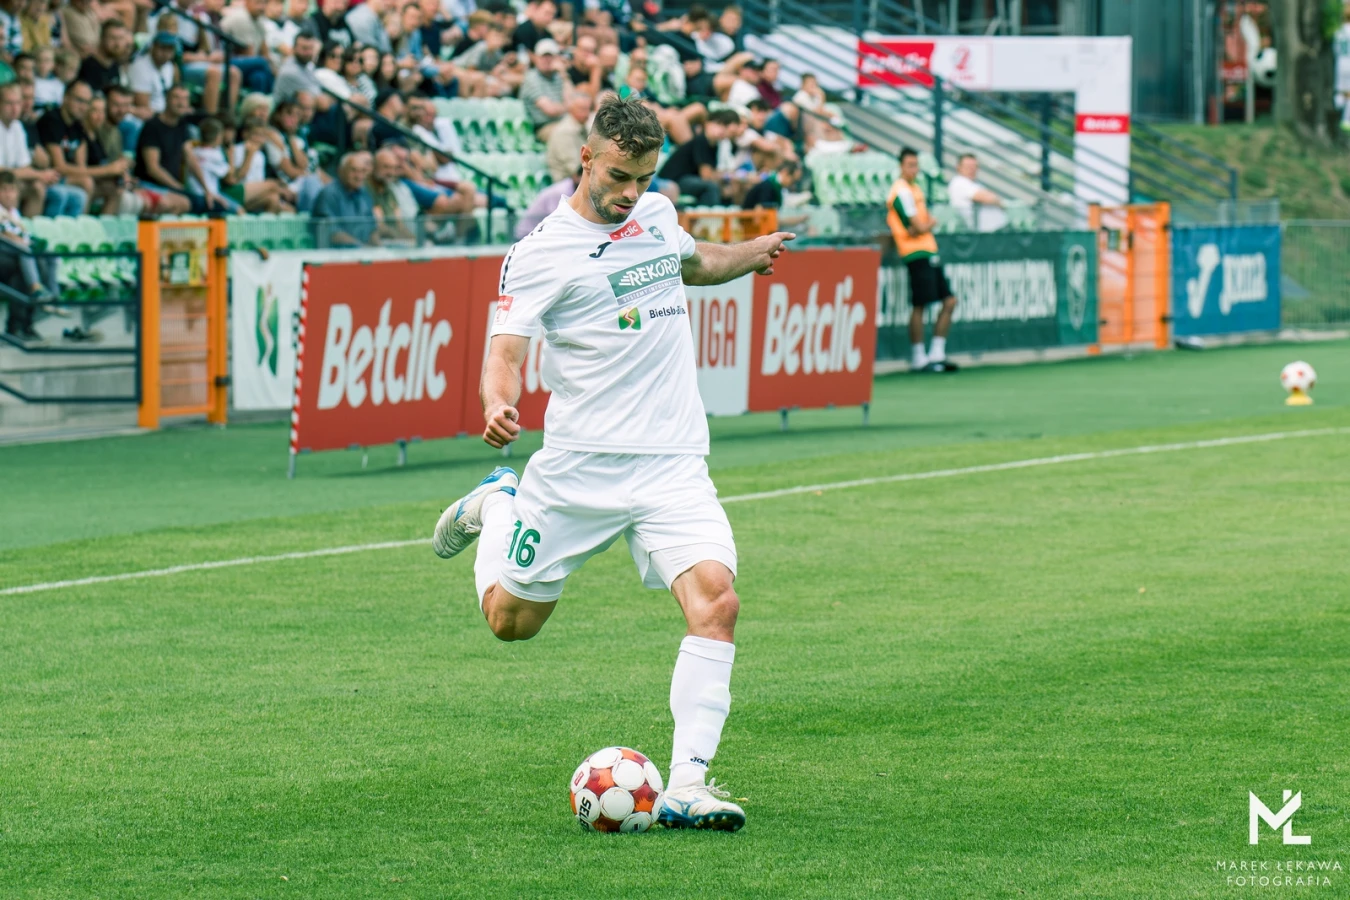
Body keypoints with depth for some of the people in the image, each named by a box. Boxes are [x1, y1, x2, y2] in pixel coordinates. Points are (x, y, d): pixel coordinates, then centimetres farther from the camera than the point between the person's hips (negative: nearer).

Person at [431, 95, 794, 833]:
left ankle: (686, 785, -19)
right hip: (580, 463, -3)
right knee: (510, 620, 10)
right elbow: (506, 350, -16)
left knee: (715, 600, -19)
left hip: (673, 465, 3)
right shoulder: (542, 252, -8)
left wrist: (751, 254, 19)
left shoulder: (655, 213, 10)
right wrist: (498, 404, -37)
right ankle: (497, 506, 42)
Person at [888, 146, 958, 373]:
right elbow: (919, 227, -15)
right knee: (919, 306, -8)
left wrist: (924, 226, -3)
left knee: (949, 301, 8)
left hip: (930, 253, 10)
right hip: (917, 254, -10)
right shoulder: (902, 191, -11)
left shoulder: (915, 188, 18)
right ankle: (918, 359, -3)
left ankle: (937, 354, 12)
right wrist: (927, 225, 6)